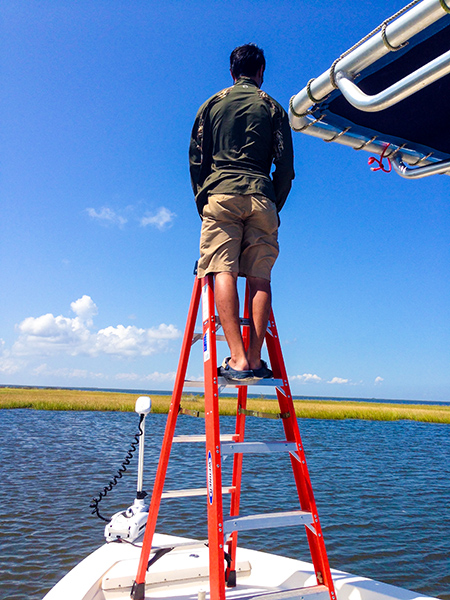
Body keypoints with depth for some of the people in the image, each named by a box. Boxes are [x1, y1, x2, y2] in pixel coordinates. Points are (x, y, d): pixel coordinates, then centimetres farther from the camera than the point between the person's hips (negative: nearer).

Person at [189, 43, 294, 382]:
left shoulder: (212, 105, 19)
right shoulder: (272, 107, 18)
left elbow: (196, 160, 12)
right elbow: (285, 166, 10)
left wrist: (203, 203, 17)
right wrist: (275, 208, 17)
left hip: (220, 194, -1)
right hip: (261, 198, 1)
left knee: (224, 272, -9)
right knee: (260, 278, 0)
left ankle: (238, 359, -20)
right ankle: (255, 359, -7)